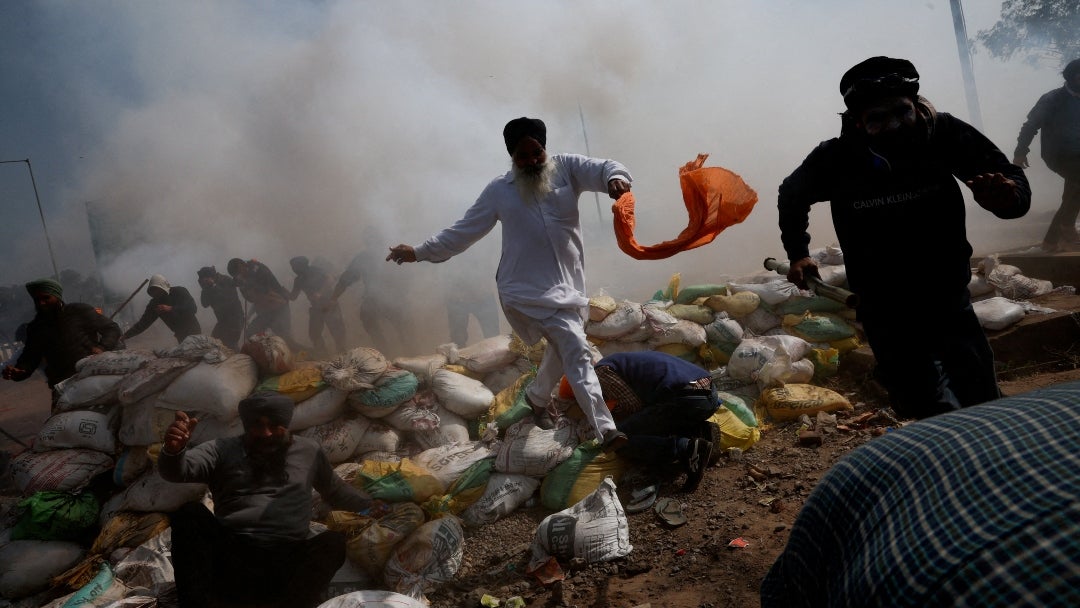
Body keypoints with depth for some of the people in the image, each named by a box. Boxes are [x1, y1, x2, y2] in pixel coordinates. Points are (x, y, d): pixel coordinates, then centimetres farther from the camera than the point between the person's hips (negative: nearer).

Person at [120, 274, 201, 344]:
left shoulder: (180, 291, -11)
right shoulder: (154, 304, 1)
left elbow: (193, 308, -23)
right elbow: (143, 323, 2)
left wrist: (171, 309, -28)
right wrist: (125, 336, -7)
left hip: (193, 331, -5)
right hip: (180, 336, 5)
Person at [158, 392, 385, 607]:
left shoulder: (309, 450, 19)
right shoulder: (222, 450, 13)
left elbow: (335, 489, 33)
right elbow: (177, 470, -4)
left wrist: (366, 504, 17)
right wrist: (173, 449, -27)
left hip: (285, 564, 1)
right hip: (230, 559, 0)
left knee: (334, 541, -28)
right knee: (190, 513, -25)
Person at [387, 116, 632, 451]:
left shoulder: (567, 167, 4)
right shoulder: (499, 190, 3)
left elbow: (603, 168, -11)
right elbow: (463, 232, 9)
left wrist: (615, 177, -36)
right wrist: (419, 251, 6)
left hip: (568, 284, 4)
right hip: (526, 289, -4)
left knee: (562, 348, 20)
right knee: (576, 349, -17)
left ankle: (537, 397, 49)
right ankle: (605, 429, -18)